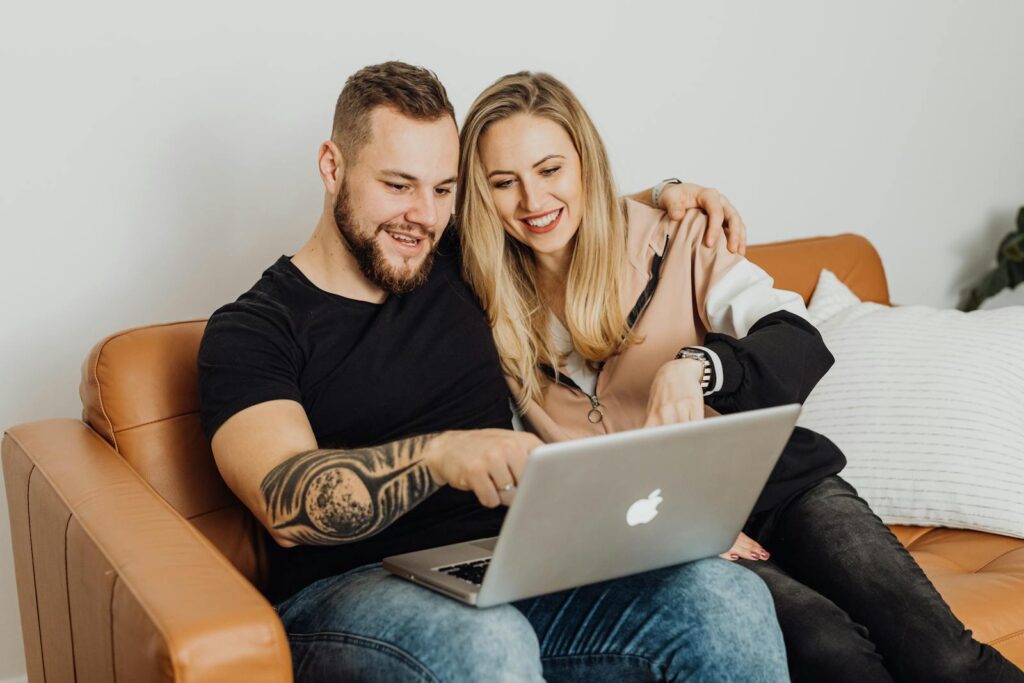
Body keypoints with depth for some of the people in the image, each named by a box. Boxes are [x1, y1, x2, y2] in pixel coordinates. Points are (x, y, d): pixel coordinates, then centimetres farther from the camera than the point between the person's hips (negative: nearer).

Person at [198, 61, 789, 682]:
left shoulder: (459, 269, 15)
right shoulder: (251, 329, 0)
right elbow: (286, 508, -16)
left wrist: (669, 199, 15)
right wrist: (437, 454, -33)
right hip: (354, 591, -4)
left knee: (729, 598, -21)